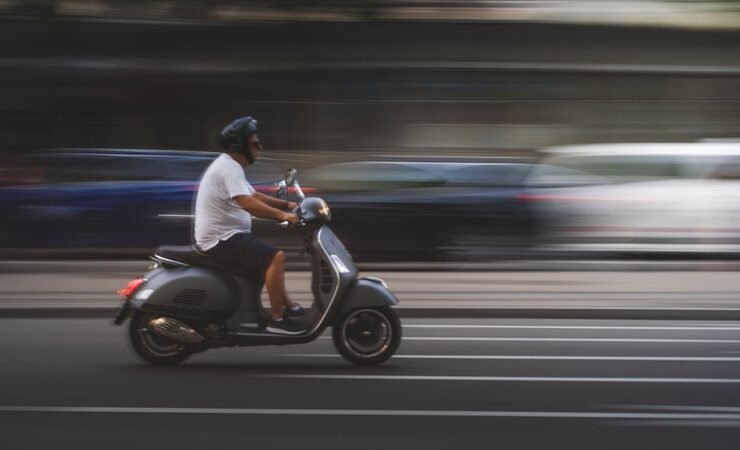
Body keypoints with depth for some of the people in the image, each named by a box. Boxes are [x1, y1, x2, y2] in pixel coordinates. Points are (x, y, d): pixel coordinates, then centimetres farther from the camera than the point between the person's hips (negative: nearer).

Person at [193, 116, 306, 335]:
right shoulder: (230, 168, -18)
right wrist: (283, 215, -32)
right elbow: (247, 203, -32)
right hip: (222, 239, -11)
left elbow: (254, 196, 23)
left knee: (273, 257, 23)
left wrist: (287, 205, 13)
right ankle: (277, 319, -18)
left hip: (225, 236, 11)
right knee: (276, 257, -21)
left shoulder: (228, 165, 17)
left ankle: (289, 306, 25)